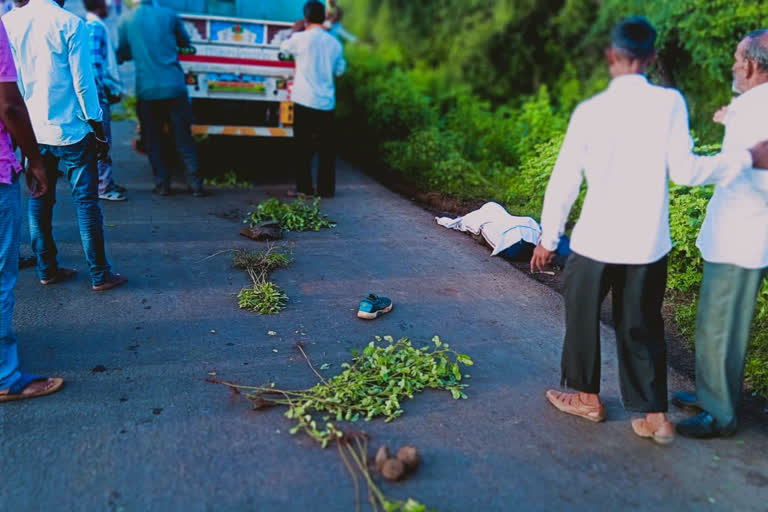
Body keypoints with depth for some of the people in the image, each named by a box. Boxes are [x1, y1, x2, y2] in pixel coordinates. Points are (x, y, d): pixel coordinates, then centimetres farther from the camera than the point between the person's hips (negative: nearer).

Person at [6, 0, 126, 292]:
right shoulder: (69, 24, -10)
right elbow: (83, 81, -11)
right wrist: (98, 128, -4)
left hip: (30, 131, 5)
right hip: (70, 130, -5)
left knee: (40, 200, 13)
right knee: (86, 201, 1)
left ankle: (47, 270, 21)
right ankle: (100, 275, 6)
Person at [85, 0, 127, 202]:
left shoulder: (95, 26, 18)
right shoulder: (96, 27, -12)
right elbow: (94, 62, -20)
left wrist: (112, 89, 17)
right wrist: (109, 90, -15)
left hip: (102, 94, 10)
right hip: (100, 94, -10)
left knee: (104, 140, 14)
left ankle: (107, 182, 21)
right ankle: (103, 186, -2)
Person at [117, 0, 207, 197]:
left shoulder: (126, 20, 2)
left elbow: (120, 55, 8)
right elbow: (185, 42, 17)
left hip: (147, 90, 0)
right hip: (174, 86, 1)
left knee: (153, 139, 11)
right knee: (183, 138, 6)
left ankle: (162, 184, 10)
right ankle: (195, 183, 3)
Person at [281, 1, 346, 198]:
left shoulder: (300, 38, -7)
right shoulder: (335, 43, 5)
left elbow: (284, 47, 15)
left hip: (305, 101, -3)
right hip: (327, 102, 3)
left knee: (304, 146, 4)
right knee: (327, 147, 8)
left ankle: (304, 187, 5)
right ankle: (326, 188, 10)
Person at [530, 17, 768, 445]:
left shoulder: (590, 110, -8)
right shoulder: (670, 103, -7)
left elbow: (564, 182, -5)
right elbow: (685, 171, -9)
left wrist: (548, 238, 5)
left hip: (597, 241, -2)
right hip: (648, 243, 2)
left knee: (583, 316, 18)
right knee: (642, 326, 15)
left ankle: (587, 397, 32)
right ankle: (655, 415, 19)